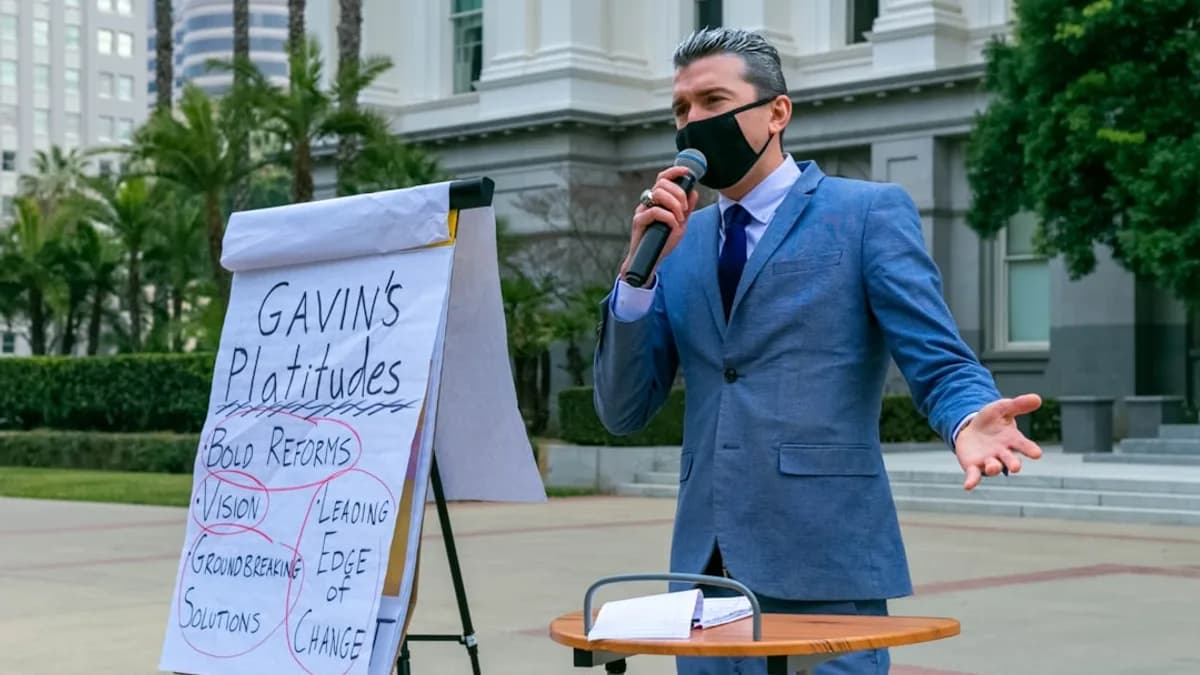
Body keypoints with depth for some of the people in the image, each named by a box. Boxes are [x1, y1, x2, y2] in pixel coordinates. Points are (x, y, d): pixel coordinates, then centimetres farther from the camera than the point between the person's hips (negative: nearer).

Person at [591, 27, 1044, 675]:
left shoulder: (870, 211, 1)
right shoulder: (679, 239, 15)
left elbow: (938, 360, -7)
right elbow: (623, 412, 9)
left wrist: (967, 421, -30)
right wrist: (640, 266, -3)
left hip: (821, 567, -5)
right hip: (706, 566, 5)